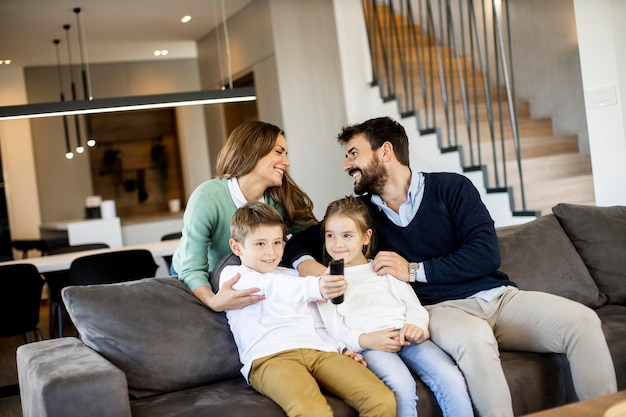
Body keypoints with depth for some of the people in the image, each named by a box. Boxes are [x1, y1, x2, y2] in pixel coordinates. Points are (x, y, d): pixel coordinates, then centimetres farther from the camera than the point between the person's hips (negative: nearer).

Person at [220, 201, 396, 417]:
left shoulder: (292, 276, 32)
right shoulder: (232, 275, 11)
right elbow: (272, 287, -10)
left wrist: (340, 348, 10)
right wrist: (317, 287, -26)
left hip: (319, 350, 6)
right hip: (271, 357, -6)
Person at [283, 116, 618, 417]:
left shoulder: (450, 187, 5)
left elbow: (486, 254, -5)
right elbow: (298, 240, 18)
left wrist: (414, 270, -10)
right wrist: (305, 262, -7)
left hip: (498, 296, 1)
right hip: (440, 308, -1)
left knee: (583, 320, -23)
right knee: (474, 338, -38)